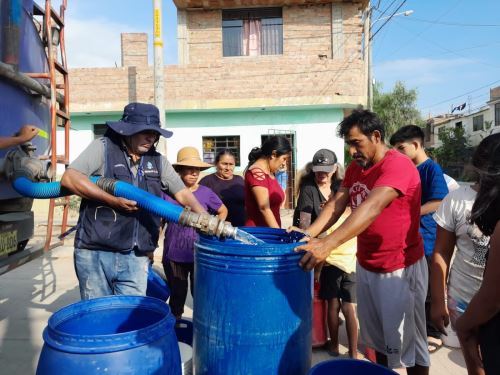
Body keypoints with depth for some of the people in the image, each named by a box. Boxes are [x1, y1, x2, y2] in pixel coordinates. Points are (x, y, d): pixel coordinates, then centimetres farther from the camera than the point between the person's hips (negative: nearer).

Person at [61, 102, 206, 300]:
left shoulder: (158, 161, 8)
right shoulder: (103, 147, -3)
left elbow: (184, 194, 5)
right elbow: (69, 178, -14)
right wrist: (113, 200, -19)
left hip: (135, 258, 3)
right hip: (95, 253, -3)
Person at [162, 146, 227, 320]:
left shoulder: (206, 192, -2)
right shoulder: (167, 192, -5)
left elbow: (223, 211, 14)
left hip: (200, 255, 0)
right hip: (174, 255, 0)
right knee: (177, 294, 13)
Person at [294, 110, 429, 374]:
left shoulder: (398, 165, -20)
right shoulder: (354, 168, 6)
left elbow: (372, 208, -33)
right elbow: (336, 204, -2)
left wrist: (327, 244, -42)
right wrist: (308, 234, -18)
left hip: (400, 269, -7)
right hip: (365, 266, 7)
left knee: (406, 343, 8)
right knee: (377, 338, 21)